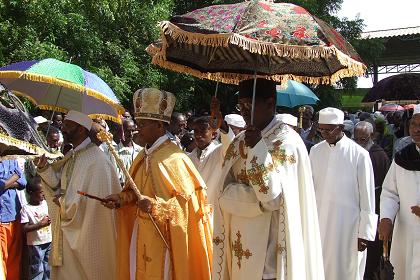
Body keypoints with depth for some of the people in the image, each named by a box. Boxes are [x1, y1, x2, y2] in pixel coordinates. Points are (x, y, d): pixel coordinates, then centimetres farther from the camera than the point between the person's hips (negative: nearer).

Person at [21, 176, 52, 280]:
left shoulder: (45, 203, 4)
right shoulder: (26, 209, -14)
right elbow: (25, 228, -19)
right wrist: (41, 224, -22)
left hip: (48, 241, 6)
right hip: (35, 244, -6)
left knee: (47, 268, 16)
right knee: (37, 269, 1)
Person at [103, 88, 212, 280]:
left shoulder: (173, 158, -16)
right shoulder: (143, 156, 9)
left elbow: (186, 200, -18)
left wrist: (156, 206, -29)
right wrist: (121, 198, 2)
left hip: (163, 236, -7)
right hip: (140, 234, 8)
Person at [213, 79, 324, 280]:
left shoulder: (287, 141, -9)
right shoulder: (240, 141, 9)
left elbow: (274, 195, -18)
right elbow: (225, 192, 2)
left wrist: (258, 149, -21)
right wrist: (260, 197, -13)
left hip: (269, 243, -6)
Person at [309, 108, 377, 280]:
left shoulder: (359, 155, -10)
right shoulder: (315, 151, 2)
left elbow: (367, 197, -7)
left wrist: (365, 233, -6)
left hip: (347, 227, -3)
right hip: (318, 224, 4)